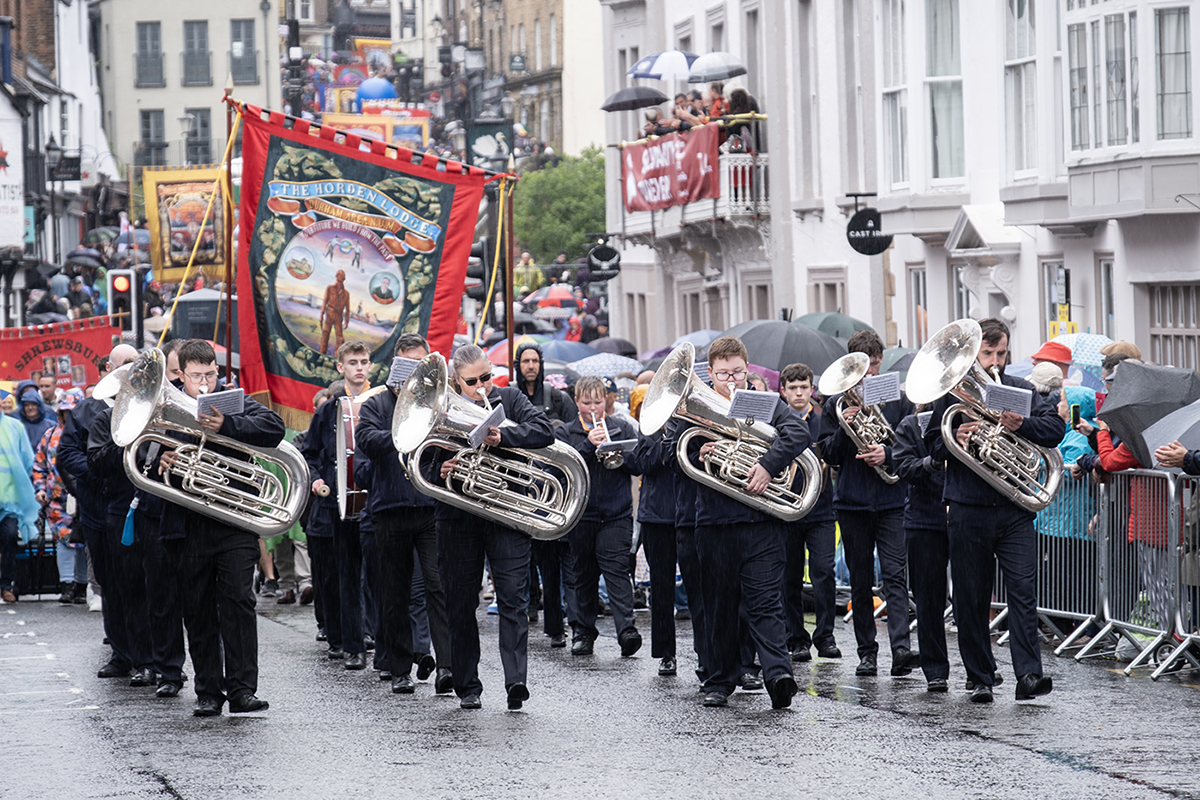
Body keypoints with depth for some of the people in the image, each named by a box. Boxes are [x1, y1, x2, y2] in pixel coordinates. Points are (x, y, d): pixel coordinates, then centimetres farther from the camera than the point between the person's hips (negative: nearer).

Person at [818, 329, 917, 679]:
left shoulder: (898, 400, 6)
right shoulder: (837, 403, 8)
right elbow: (828, 456, 4)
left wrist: (888, 455, -16)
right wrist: (843, 429, -14)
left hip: (891, 501, -2)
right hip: (852, 503, 2)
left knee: (894, 574, -13)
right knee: (860, 581, 6)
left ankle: (901, 648, -23)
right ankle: (867, 650, 13)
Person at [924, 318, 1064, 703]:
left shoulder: (1021, 390, 10)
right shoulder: (953, 391, 8)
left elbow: (1055, 428, 1)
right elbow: (931, 443, 10)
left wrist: (1021, 425, -18)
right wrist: (954, 438, -12)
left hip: (1015, 508, 0)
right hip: (969, 509, 0)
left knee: (1023, 589, -11)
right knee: (971, 598, 3)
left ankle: (1028, 674, -15)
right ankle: (980, 679, 11)